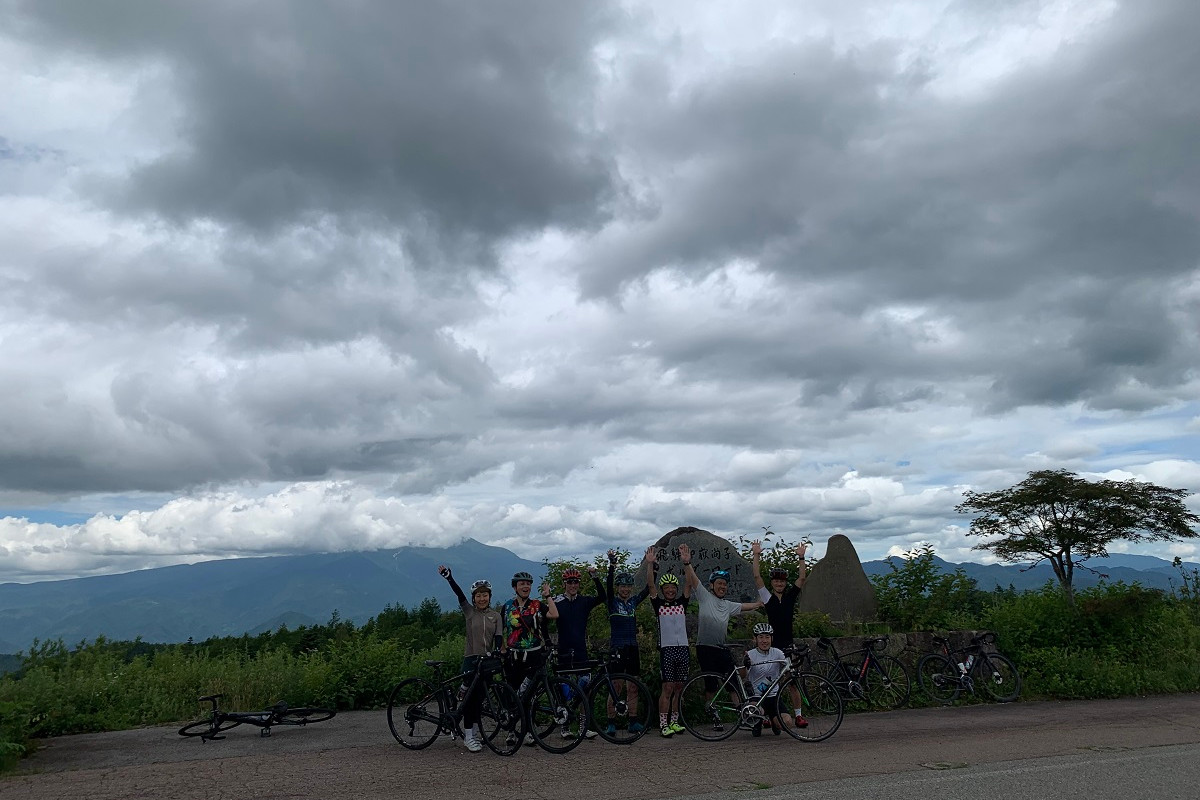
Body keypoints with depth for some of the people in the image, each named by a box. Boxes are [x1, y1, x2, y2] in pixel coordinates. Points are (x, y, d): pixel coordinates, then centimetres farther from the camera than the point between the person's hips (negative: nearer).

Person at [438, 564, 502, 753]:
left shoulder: (495, 615, 8)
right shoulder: (469, 612, 3)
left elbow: (498, 637, -1)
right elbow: (459, 594, -10)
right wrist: (449, 577, -24)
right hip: (471, 659, -2)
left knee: (480, 695, 8)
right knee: (471, 694, -10)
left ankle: (475, 730, 23)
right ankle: (469, 735, -8)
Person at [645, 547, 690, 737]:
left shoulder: (682, 603, 10)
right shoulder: (659, 604, 3)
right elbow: (650, 585, -9)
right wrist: (651, 564, -20)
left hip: (682, 648, 4)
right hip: (666, 649, -3)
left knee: (678, 688, 8)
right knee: (668, 688, -7)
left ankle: (674, 722, 18)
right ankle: (663, 725, -4)